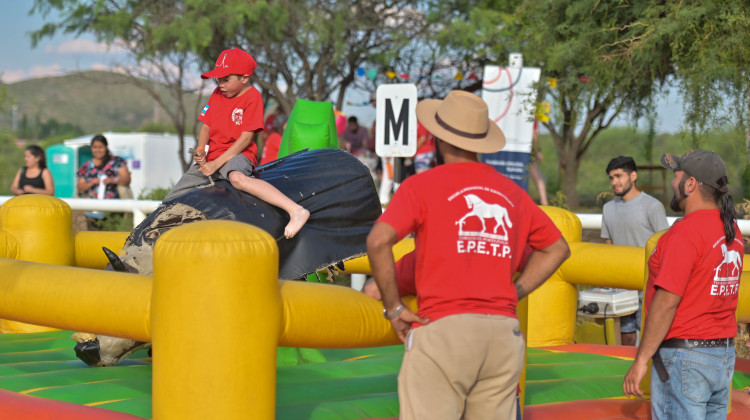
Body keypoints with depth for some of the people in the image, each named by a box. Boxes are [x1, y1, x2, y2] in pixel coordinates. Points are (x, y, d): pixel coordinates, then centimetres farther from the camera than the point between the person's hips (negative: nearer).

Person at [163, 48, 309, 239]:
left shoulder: (252, 96, -8)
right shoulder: (217, 94, 12)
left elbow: (246, 138, -14)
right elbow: (206, 127, 14)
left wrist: (217, 163, -19)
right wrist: (200, 150, -8)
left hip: (237, 155, -7)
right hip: (211, 158, 7)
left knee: (237, 177, -43)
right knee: (171, 202, 1)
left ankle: (296, 210, -51)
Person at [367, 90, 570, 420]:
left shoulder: (422, 185, 2)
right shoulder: (512, 192, 16)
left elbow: (378, 240, -12)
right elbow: (557, 248, 25)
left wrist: (393, 307, -3)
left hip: (444, 328, -4)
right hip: (503, 333, 5)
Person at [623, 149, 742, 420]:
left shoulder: (686, 232, -18)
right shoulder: (731, 230, 9)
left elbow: (667, 301, -21)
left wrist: (641, 360, -17)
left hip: (683, 357, -9)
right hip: (724, 354, 9)